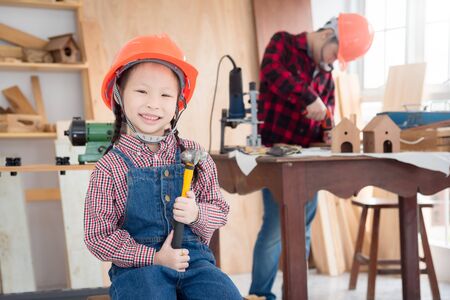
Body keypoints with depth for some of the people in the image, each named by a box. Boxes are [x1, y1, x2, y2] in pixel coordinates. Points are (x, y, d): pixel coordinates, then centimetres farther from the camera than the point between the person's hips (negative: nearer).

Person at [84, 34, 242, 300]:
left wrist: (196, 214, -14)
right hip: (139, 265, -2)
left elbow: (220, 210, 9)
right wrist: (154, 257, -12)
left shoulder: (193, 154, 4)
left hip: (194, 257, 3)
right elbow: (98, 236, -3)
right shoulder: (111, 167, -4)